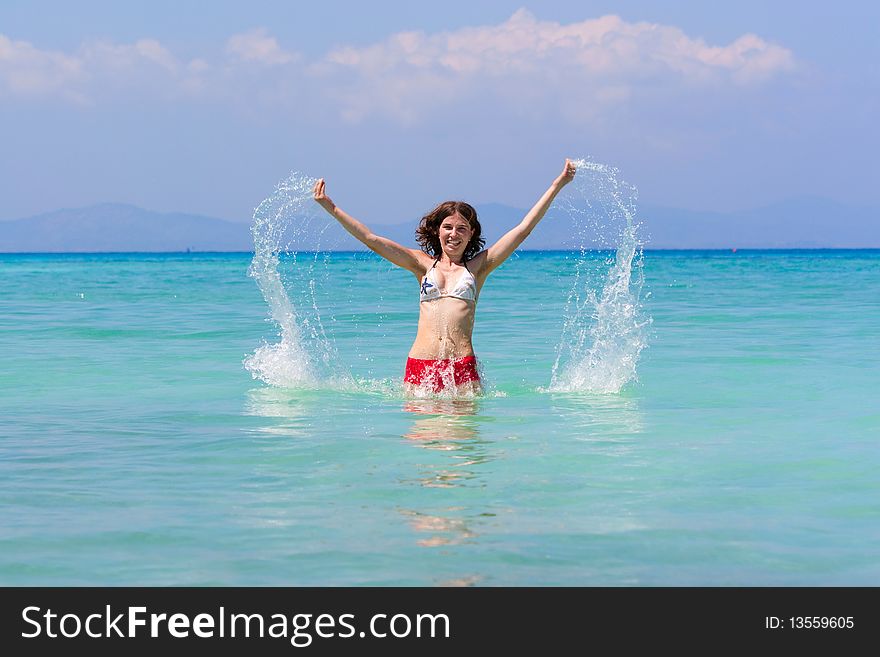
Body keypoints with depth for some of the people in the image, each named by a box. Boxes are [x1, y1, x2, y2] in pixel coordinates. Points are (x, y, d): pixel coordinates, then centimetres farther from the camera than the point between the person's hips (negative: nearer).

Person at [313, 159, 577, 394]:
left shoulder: (478, 266, 14)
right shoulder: (424, 264, 15)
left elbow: (524, 228, 13)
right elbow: (369, 238, 13)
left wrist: (558, 184, 12)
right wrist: (331, 208, 8)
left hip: (463, 367, -1)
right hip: (419, 366, 1)